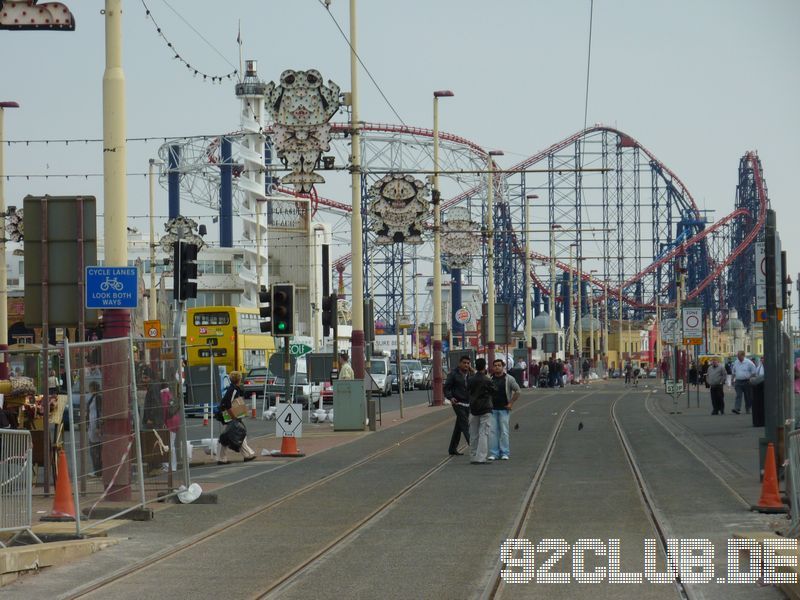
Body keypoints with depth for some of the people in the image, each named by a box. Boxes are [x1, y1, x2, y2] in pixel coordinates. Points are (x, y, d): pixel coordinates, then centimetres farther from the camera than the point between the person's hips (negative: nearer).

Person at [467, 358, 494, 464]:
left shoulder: (471, 380, 0)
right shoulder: (487, 380, -13)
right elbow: (493, 392, -1)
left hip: (473, 409, 5)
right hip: (485, 409, -5)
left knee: (473, 435, 11)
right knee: (484, 434, -5)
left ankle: (473, 457, 14)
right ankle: (481, 458, -12)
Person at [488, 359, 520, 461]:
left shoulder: (508, 379, -1)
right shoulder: (490, 379, 7)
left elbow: (517, 391, 2)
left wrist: (511, 403, -3)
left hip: (504, 409, -2)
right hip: (492, 409, 2)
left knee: (504, 431, -3)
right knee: (492, 431, 0)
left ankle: (504, 453, 3)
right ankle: (493, 453, 4)